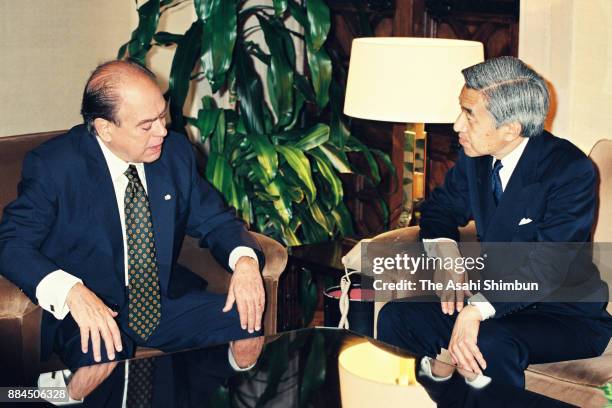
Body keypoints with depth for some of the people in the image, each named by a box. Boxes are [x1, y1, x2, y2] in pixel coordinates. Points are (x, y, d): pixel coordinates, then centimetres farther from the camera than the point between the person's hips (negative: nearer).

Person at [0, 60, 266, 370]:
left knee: (246, 321, -17)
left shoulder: (176, 152, 3)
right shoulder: (51, 166, -11)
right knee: (102, 353, -38)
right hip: (91, 316, -5)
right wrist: (72, 292, -35)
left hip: (164, 306, 5)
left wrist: (245, 260, -13)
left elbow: (215, 221, 11)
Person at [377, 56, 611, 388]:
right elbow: (440, 208, 15)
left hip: (565, 314, -6)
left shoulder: (571, 171, -21)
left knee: (489, 343, -36)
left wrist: (476, 311, -40)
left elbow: (547, 269, -28)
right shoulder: (475, 157, -1)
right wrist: (446, 254, -9)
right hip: (496, 298, 7)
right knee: (396, 318, -11)